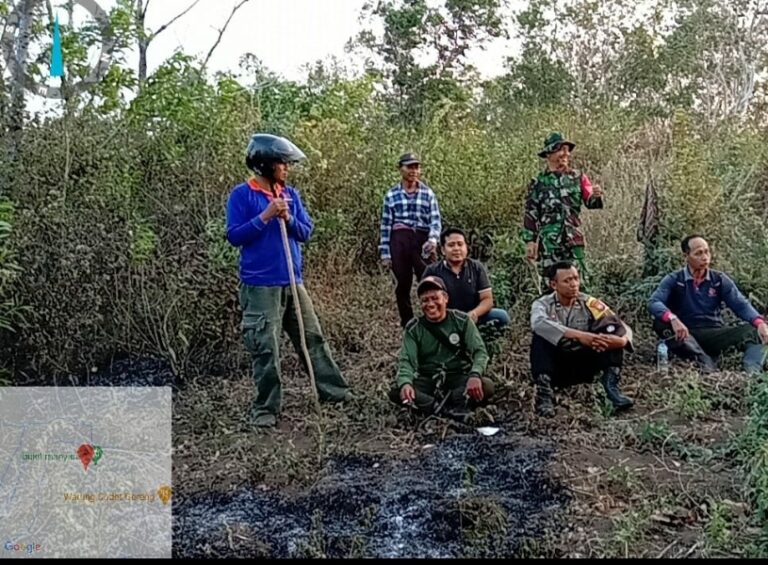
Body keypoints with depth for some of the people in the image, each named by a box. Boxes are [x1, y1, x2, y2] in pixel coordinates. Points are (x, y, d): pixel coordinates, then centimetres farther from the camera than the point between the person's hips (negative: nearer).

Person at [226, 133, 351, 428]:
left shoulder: (291, 194, 9)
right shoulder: (242, 194, -7)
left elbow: (306, 232, 8)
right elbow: (234, 236, -12)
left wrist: (288, 219, -11)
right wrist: (266, 216, -18)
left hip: (293, 282, 6)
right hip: (260, 285, -6)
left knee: (313, 337, 14)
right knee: (265, 349, -1)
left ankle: (333, 390, 26)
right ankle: (265, 408, 11)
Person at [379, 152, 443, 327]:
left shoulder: (428, 193, 6)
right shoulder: (391, 195, 6)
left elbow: (435, 220, 1)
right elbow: (385, 225, 5)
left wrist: (433, 239, -19)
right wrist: (385, 253, 2)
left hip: (422, 240, -1)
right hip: (399, 241, 1)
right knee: (403, 285, 8)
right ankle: (407, 324, 19)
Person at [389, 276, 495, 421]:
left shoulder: (462, 321, -1)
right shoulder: (413, 328, 0)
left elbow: (479, 351, -8)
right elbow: (406, 360, -10)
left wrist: (475, 375, -31)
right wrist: (405, 383, -34)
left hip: (459, 379, 0)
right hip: (427, 381, 1)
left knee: (487, 386, -31)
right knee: (396, 393, -27)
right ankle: (451, 409, -31)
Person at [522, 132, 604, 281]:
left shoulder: (577, 177, 9)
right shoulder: (538, 182, 5)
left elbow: (590, 202, 0)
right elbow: (531, 214, 4)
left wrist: (596, 197, -24)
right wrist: (530, 241, -3)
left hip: (574, 240, 1)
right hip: (549, 242, -1)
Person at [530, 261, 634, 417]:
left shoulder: (588, 303, -2)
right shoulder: (543, 304, -9)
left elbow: (623, 327, -5)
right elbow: (538, 323, -34)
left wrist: (622, 340, -31)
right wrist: (579, 335, -43)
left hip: (582, 365, 2)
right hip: (555, 367, -2)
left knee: (611, 331, -14)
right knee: (541, 336, -30)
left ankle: (611, 385, -22)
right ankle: (543, 393, -34)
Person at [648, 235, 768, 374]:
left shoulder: (720, 280, 8)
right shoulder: (674, 280, -1)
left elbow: (740, 304, -2)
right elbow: (654, 302, -17)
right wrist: (673, 319, -38)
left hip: (714, 336, 2)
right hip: (684, 336, -2)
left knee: (753, 330, -19)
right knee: (660, 323, -32)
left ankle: (752, 372, -42)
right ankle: (705, 362, -39)